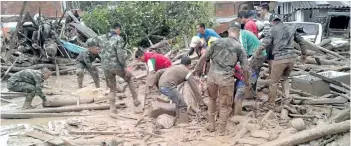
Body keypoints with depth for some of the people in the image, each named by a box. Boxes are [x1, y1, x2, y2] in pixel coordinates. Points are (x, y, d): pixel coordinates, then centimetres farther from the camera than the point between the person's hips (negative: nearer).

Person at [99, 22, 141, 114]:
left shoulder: (102, 38, 7)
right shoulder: (119, 39, -10)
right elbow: (120, 55, -16)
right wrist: (125, 67, -11)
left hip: (106, 67, 5)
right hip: (116, 66, -5)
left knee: (112, 88, 17)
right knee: (129, 79, 21)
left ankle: (112, 109, 12)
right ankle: (135, 100, 23)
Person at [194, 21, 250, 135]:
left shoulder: (218, 41, 4)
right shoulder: (239, 47, 0)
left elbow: (204, 57, 4)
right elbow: (245, 68, -2)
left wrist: (197, 69, 17)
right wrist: (246, 83, 11)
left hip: (212, 76, 3)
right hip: (226, 79, -2)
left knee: (212, 99, 26)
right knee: (225, 105, 14)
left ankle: (211, 125, 32)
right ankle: (222, 130, 23)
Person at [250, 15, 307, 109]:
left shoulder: (273, 30, 2)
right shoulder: (291, 29, 14)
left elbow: (263, 45, -7)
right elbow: (301, 42, 21)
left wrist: (254, 56, -5)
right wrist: (304, 54, 34)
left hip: (279, 59, -5)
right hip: (291, 58, 5)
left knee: (274, 83, 6)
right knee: (285, 78, 27)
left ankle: (271, 104, 14)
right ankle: (286, 95, 8)